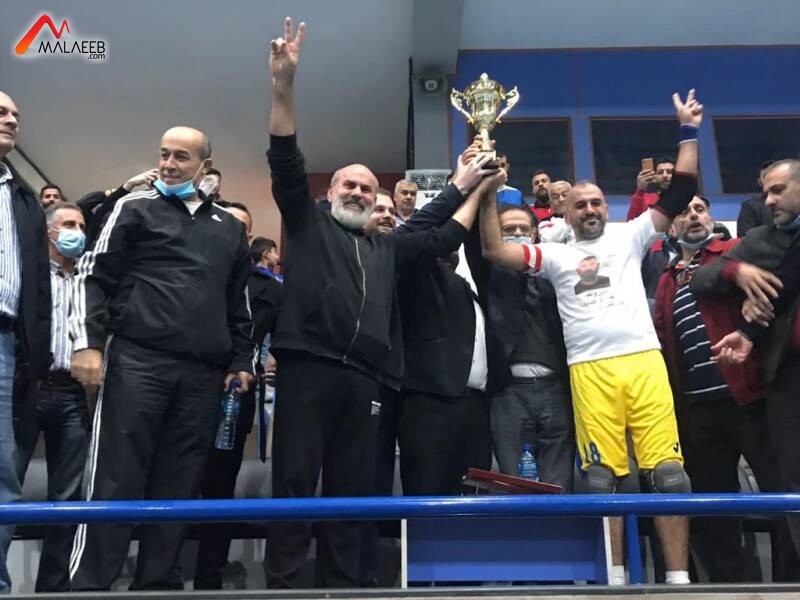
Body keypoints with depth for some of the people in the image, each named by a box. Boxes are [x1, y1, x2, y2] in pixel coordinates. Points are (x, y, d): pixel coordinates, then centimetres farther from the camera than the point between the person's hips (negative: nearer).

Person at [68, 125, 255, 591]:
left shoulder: (229, 228, 19)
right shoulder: (136, 208, 9)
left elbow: (239, 302, 21)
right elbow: (95, 276, 4)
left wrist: (242, 360, 13)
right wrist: (88, 342, -7)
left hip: (203, 373, 4)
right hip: (137, 360, -3)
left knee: (179, 485, 4)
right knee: (116, 479, -5)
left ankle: (158, 580, 13)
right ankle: (89, 582, 2)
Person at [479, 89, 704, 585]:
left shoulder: (629, 237, 18)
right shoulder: (556, 255, 15)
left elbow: (678, 196, 14)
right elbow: (494, 250, 7)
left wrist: (689, 132, 11)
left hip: (643, 360, 1)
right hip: (590, 370, 0)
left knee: (667, 469, -3)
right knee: (603, 475, 1)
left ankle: (679, 575, 5)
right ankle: (615, 575, 11)